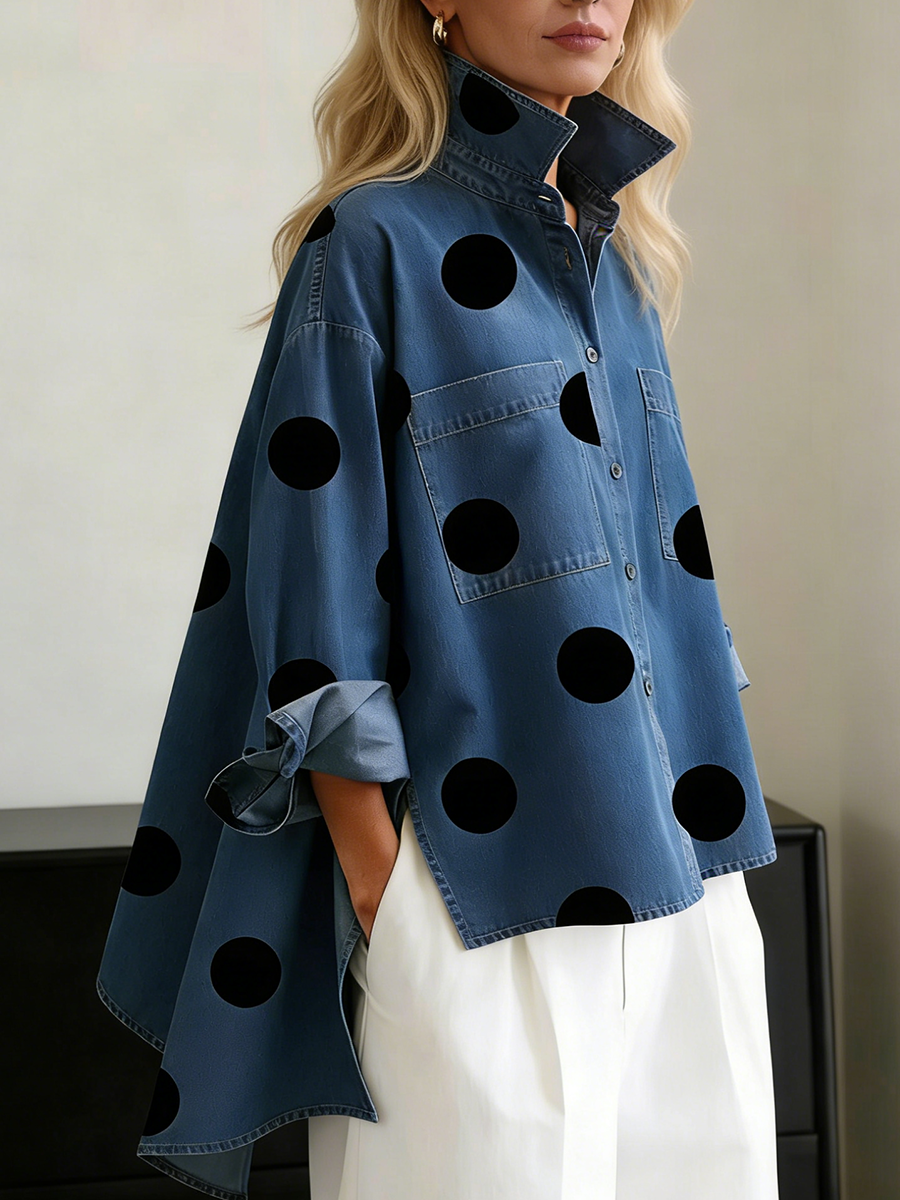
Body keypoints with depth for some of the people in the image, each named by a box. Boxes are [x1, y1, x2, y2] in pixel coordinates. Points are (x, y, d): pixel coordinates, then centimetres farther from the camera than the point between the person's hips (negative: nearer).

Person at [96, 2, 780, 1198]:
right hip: (482, 879, -6)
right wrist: (378, 889, -13)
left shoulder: (619, 252, 13)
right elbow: (316, 611, -10)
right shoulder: (375, 244, -7)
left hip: (676, 871, 7)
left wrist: (706, 844, 15)